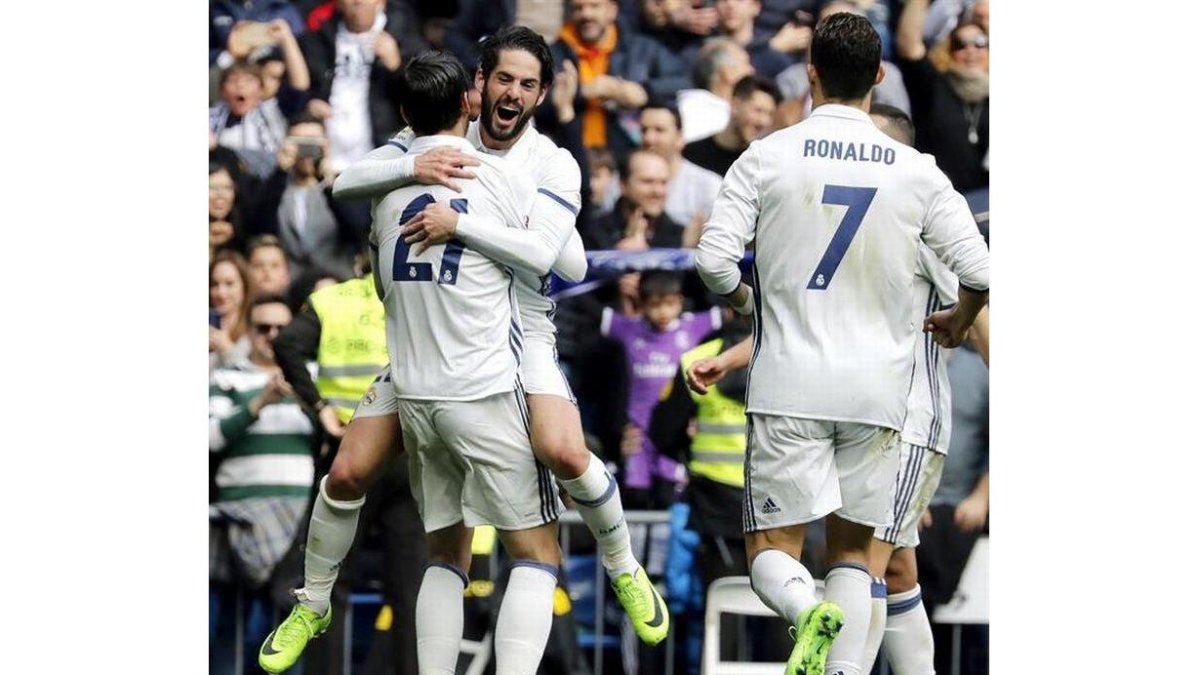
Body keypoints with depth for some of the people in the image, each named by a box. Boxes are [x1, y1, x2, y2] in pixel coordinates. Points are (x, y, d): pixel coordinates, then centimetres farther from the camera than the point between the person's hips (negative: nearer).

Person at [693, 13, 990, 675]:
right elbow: (979, 269, -1)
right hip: (876, 389, 2)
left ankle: (809, 610, -31)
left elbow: (713, 259, -9)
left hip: (789, 385, -2)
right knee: (852, 550, 13)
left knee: (773, 550, 1)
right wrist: (959, 319, 21)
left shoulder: (767, 156, -4)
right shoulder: (915, 170, 1)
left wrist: (743, 299, 13)